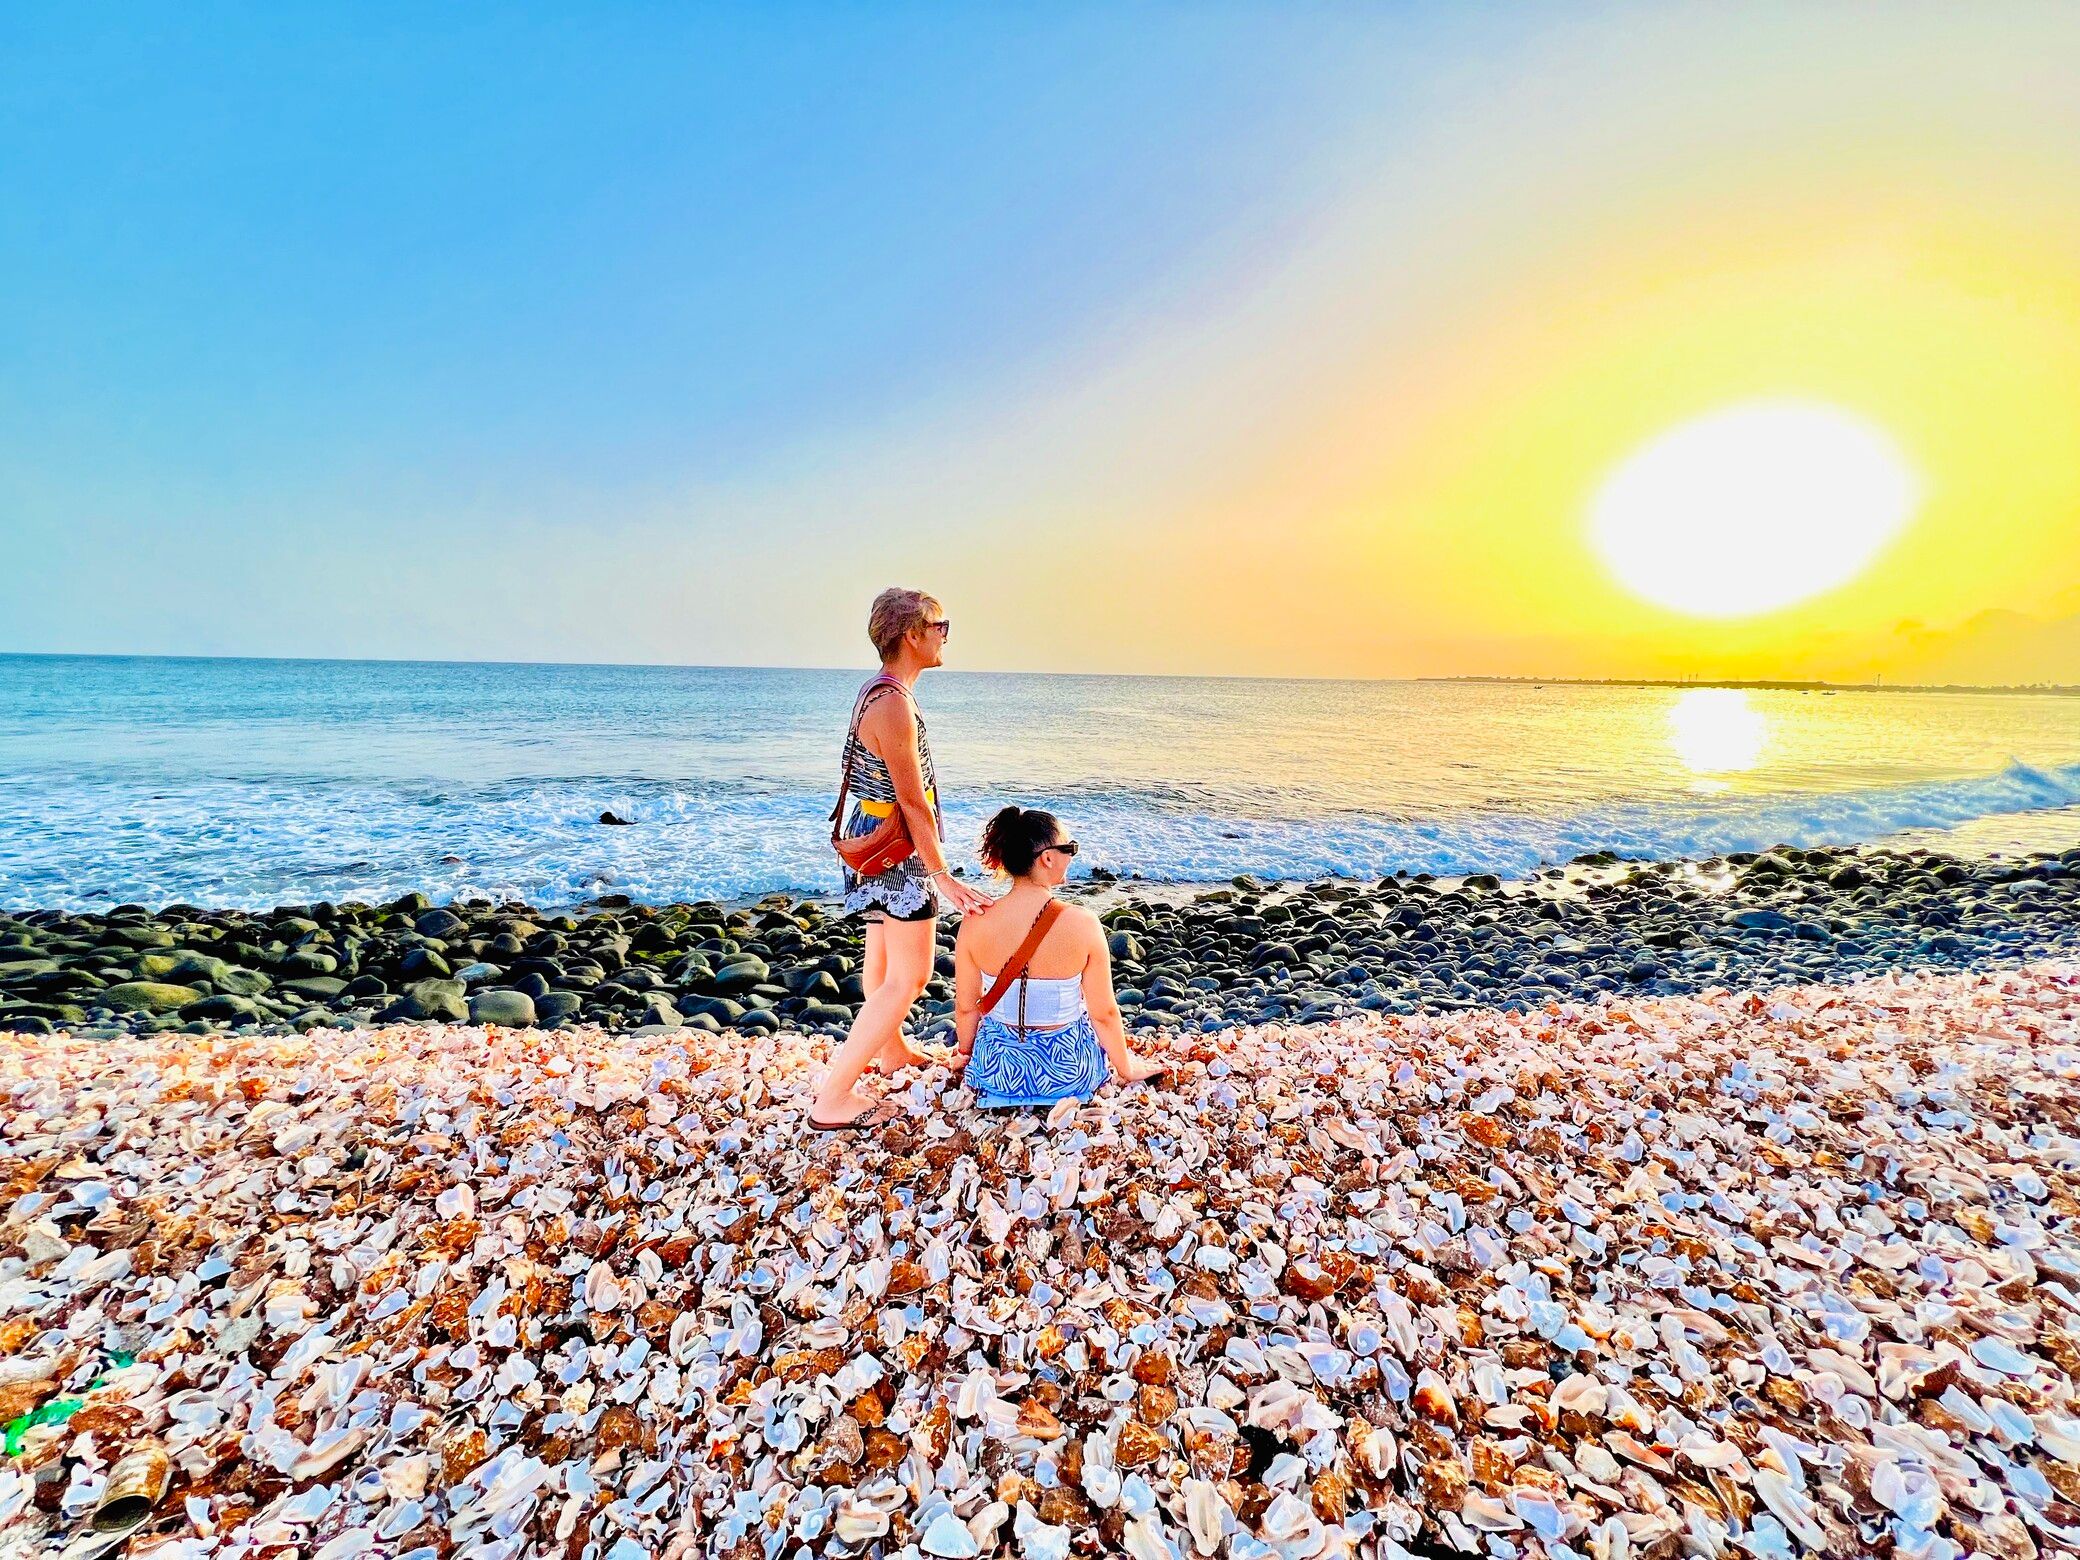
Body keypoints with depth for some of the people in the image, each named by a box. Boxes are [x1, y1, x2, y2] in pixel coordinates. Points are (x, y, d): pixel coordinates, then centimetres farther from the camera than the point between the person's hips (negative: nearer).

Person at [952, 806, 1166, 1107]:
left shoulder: (975, 923, -17)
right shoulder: (1082, 924, -24)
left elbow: (966, 1007, -5)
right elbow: (1104, 1013, -13)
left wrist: (965, 1053, 17)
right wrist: (1126, 1070, 6)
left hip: (995, 1070, 1)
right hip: (1070, 1075, -1)